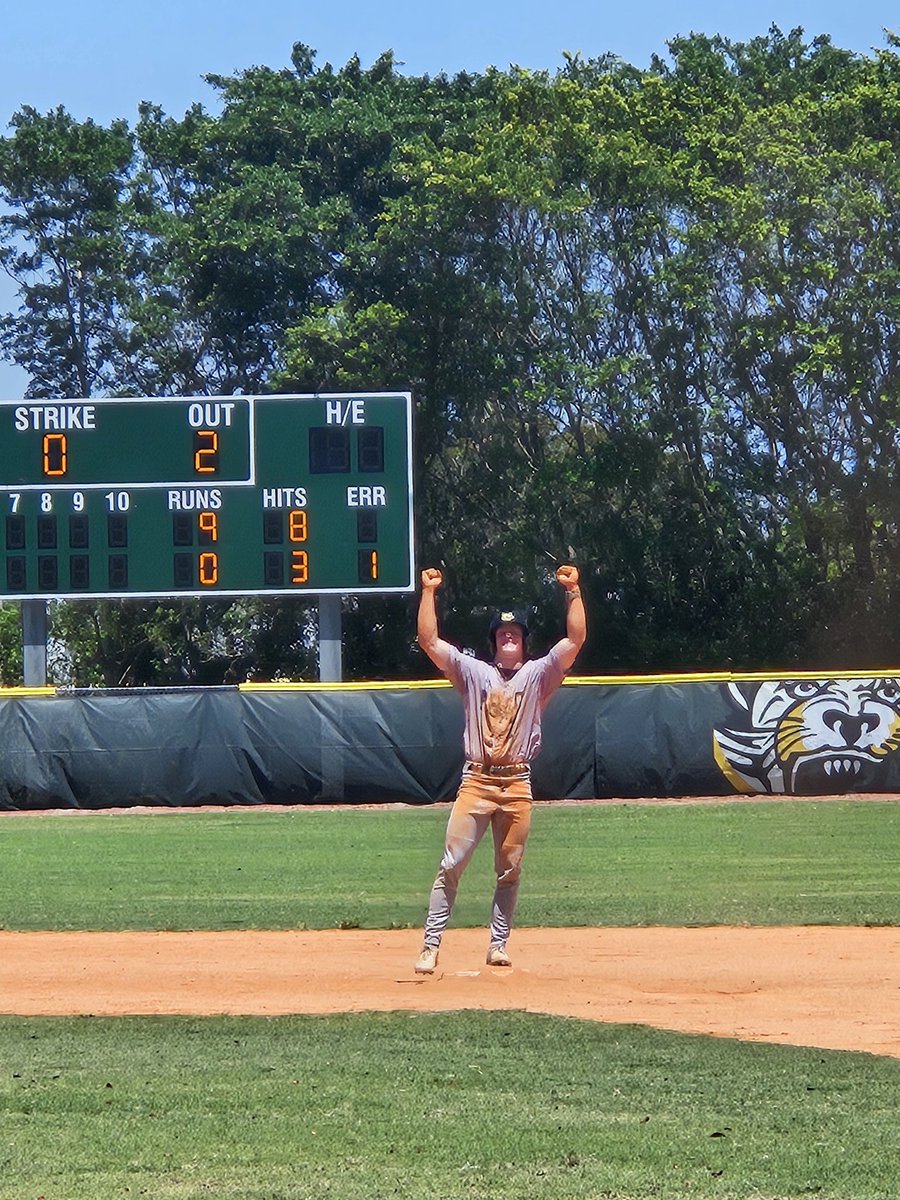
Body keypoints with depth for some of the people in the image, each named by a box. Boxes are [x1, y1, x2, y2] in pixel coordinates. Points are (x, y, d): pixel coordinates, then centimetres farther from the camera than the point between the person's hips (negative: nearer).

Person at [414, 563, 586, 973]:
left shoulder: (537, 674, 9)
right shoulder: (473, 671, 9)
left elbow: (576, 640, -3)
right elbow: (429, 641, 1)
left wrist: (574, 592, -10)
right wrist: (429, 593, -6)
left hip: (517, 785, 1)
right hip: (476, 782, -1)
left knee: (510, 870, 5)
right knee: (451, 865, -7)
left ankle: (498, 945, 13)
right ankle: (431, 946, -8)